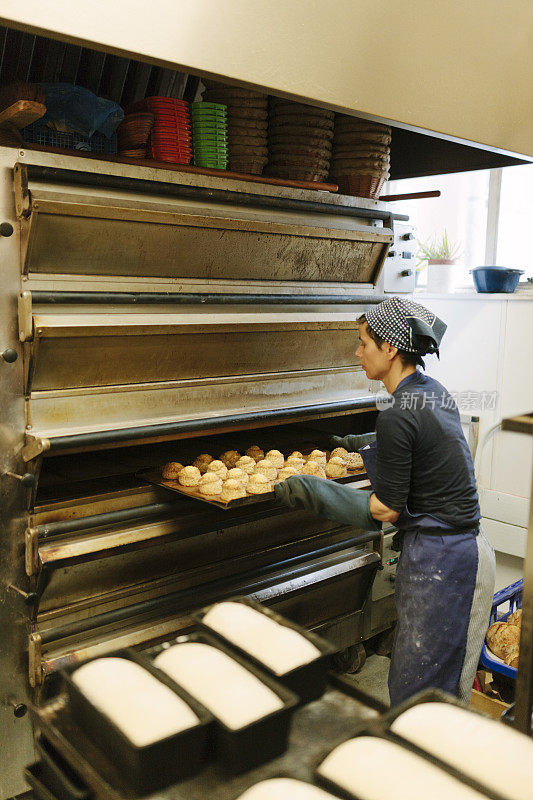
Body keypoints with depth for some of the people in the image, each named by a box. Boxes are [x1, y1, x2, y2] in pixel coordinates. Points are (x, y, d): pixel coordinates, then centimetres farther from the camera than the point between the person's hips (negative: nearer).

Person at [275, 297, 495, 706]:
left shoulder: (398, 416, -23)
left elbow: (385, 509, -16)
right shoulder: (434, 390, 5)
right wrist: (358, 442, 37)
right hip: (466, 545, 10)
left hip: (439, 560, -9)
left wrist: (310, 491, -10)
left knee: (415, 692, 6)